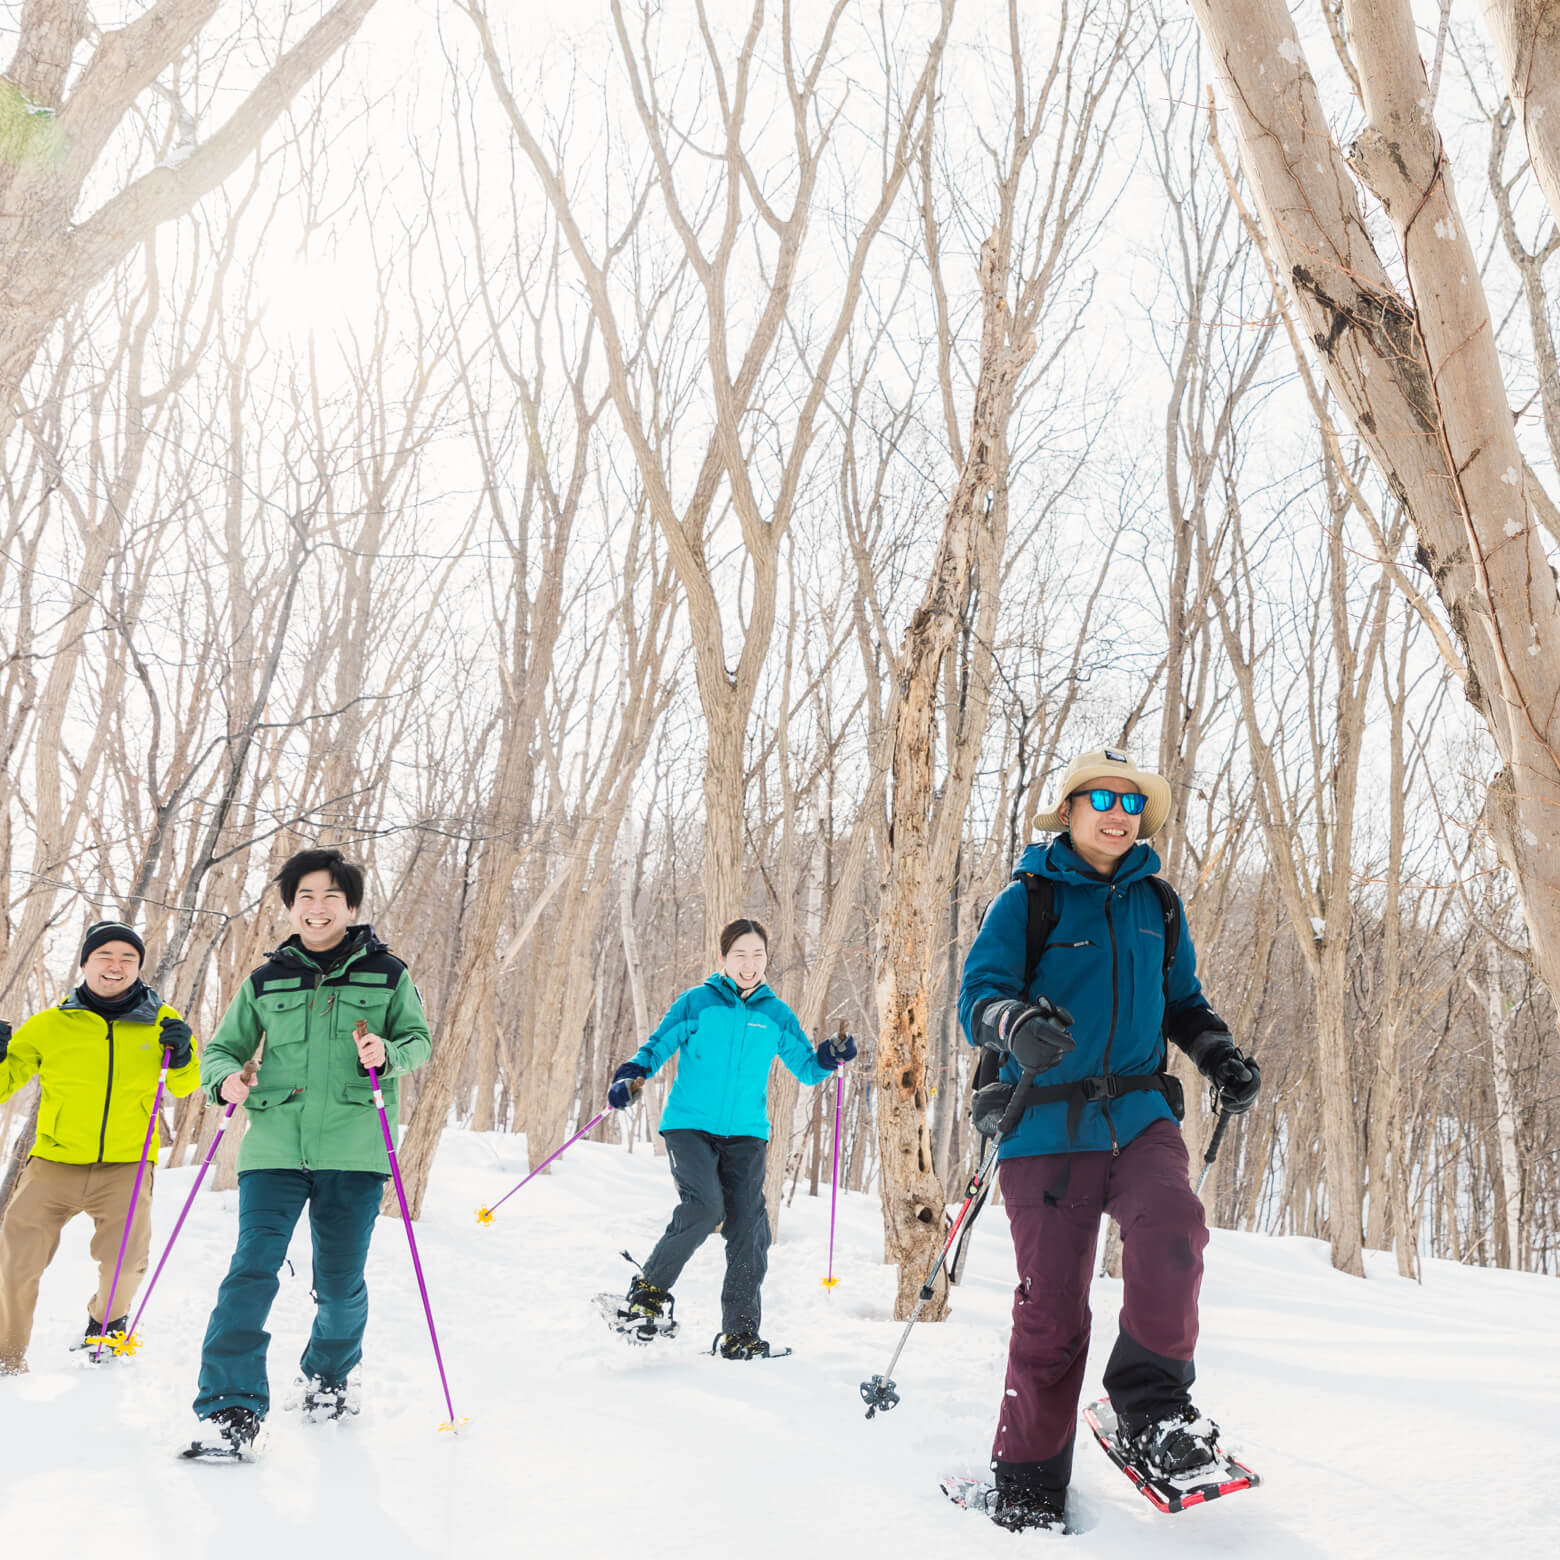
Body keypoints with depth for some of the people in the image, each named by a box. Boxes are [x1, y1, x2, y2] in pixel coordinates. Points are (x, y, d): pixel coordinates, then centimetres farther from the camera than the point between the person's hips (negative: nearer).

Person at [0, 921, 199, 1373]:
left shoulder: (160, 1022, 5)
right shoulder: (50, 1024, 2)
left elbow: (183, 1086, 17)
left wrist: (181, 1056, -5)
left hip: (126, 1167, 0)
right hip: (55, 1163, 0)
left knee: (125, 1261, -12)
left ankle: (105, 1325, 22)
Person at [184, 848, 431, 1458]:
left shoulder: (386, 974, 6)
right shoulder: (266, 981, 10)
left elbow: (419, 1040, 6)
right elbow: (222, 1048, 15)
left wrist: (387, 1054, -16)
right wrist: (226, 1079, -8)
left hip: (353, 1149, -1)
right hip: (274, 1147, 1)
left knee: (340, 1281, 6)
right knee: (253, 1268, -13)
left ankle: (330, 1374, 35)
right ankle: (231, 1408, -7)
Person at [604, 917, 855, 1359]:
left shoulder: (776, 1015, 9)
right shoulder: (696, 1003, 1)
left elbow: (806, 1068, 14)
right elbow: (656, 1047, 2)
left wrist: (830, 1056, -7)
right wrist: (630, 1076, -17)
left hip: (745, 1135, 3)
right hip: (690, 1125, -3)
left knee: (748, 1230, -4)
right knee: (705, 1206, -24)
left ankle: (739, 1331, 8)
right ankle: (649, 1291, -4)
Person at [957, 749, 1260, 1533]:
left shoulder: (1156, 905, 14)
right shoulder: (1025, 902, 0)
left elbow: (1181, 1001, 24)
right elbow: (978, 996, -9)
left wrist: (1220, 1055, 5)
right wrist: (1014, 1023, -32)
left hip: (1138, 1115, 3)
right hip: (1046, 1128, -3)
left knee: (1171, 1225, -27)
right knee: (1052, 1301, -2)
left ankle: (1151, 1406, -6)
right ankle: (1027, 1476, 15)